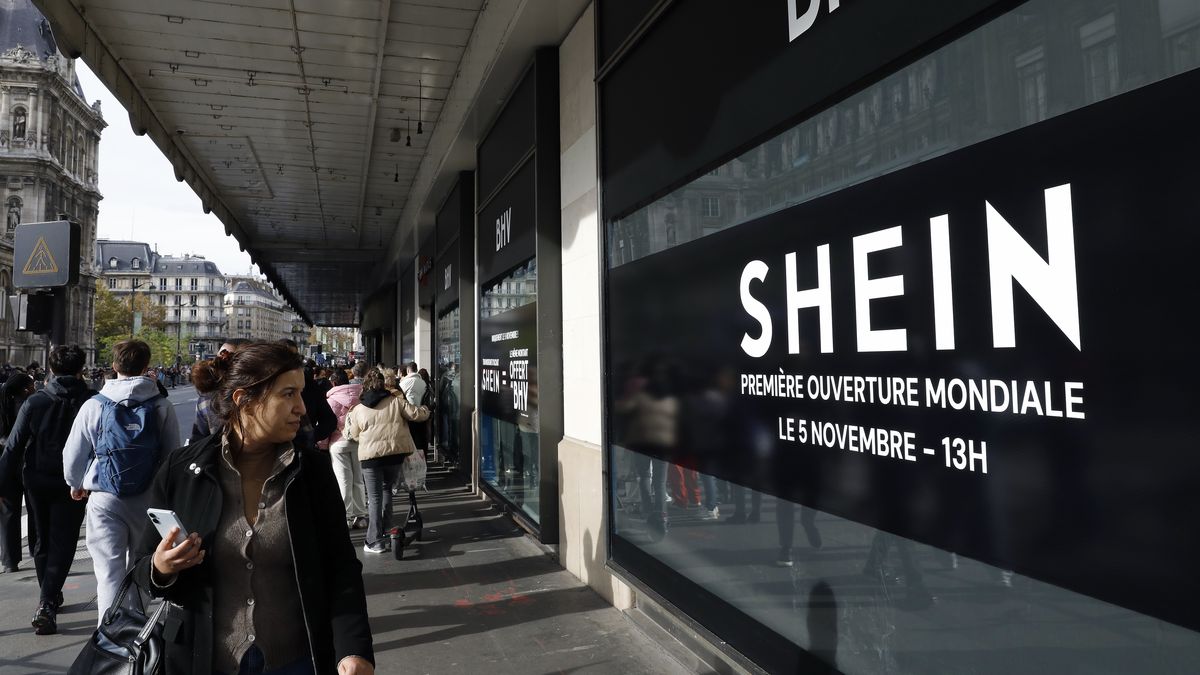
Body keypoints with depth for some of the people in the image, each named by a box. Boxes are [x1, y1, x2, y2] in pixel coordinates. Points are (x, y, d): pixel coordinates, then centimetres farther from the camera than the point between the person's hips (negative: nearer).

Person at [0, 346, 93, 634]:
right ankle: (47, 604, -10)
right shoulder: (90, 402, -9)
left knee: (42, 541, 18)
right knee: (62, 543, 4)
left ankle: (50, 598, 31)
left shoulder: (35, 402, -6)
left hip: (37, 482, 2)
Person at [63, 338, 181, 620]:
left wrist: (76, 485, 25)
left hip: (105, 499, -1)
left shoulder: (94, 406, -4)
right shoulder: (162, 406, -5)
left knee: (109, 572, 2)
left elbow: (72, 455, 5)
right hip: (149, 498, 1)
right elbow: (173, 455, -1)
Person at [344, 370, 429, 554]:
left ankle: (375, 541, 3)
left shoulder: (358, 409, 5)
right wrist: (425, 410, 21)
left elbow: (355, 435, 13)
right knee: (387, 490, 20)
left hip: (370, 455, -1)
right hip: (396, 453, 1)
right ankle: (386, 534, 22)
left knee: (374, 497, 5)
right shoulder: (396, 401, 2)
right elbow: (417, 415, -1)